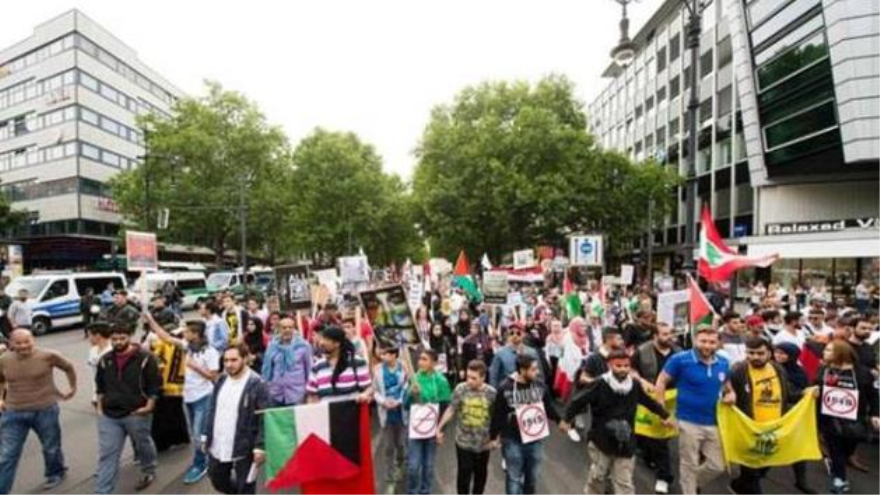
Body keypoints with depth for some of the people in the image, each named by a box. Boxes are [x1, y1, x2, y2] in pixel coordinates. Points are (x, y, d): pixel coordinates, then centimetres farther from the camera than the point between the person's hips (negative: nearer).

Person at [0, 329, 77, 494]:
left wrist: (72, 388, 7)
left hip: (45, 410, -2)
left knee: (51, 448, 16)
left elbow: (68, 367, 2)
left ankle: (56, 473, 41)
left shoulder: (48, 356, -14)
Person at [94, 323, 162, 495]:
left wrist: (149, 406, -14)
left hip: (136, 414, -3)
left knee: (143, 445, 17)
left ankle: (148, 472, 41)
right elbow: (100, 386, 17)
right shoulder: (105, 360, 3)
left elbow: (155, 384, -9)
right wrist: (100, 406, 10)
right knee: (106, 455, 4)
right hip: (109, 415, 4)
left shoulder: (144, 358, -13)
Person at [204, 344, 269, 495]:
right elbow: (212, 411, 14)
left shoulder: (257, 384, -18)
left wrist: (260, 447, -21)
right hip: (218, 447, 7)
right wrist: (207, 437, 12)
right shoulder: (221, 380, 4)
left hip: (243, 449, -6)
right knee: (218, 481, 22)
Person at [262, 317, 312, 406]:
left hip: (296, 394, -3)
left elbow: (309, 367, -1)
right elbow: (267, 368, 9)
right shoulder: (272, 345, 0)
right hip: (276, 394, 3)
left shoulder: (303, 345, -8)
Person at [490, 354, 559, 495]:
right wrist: (494, 437, -3)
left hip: (536, 439, 4)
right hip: (513, 441, -4)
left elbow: (548, 407, 9)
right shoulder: (505, 388, -19)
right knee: (514, 478, 10)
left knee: (532, 476, 22)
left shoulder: (540, 385, -8)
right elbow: (497, 415, -10)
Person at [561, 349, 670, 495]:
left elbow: (649, 402, 13)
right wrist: (566, 420, -11)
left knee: (625, 483, 10)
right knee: (597, 476, 16)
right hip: (601, 440, -2)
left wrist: (665, 416, 24)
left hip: (625, 444, 3)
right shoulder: (600, 384, -20)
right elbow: (579, 400, -14)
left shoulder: (635, 385, -7)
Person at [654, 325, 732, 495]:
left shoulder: (723, 363, 0)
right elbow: (661, 382, -9)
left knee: (717, 466, 15)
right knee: (689, 466, 8)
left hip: (713, 422, 5)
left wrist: (731, 394, -4)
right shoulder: (680, 360, -15)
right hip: (689, 422, -5)